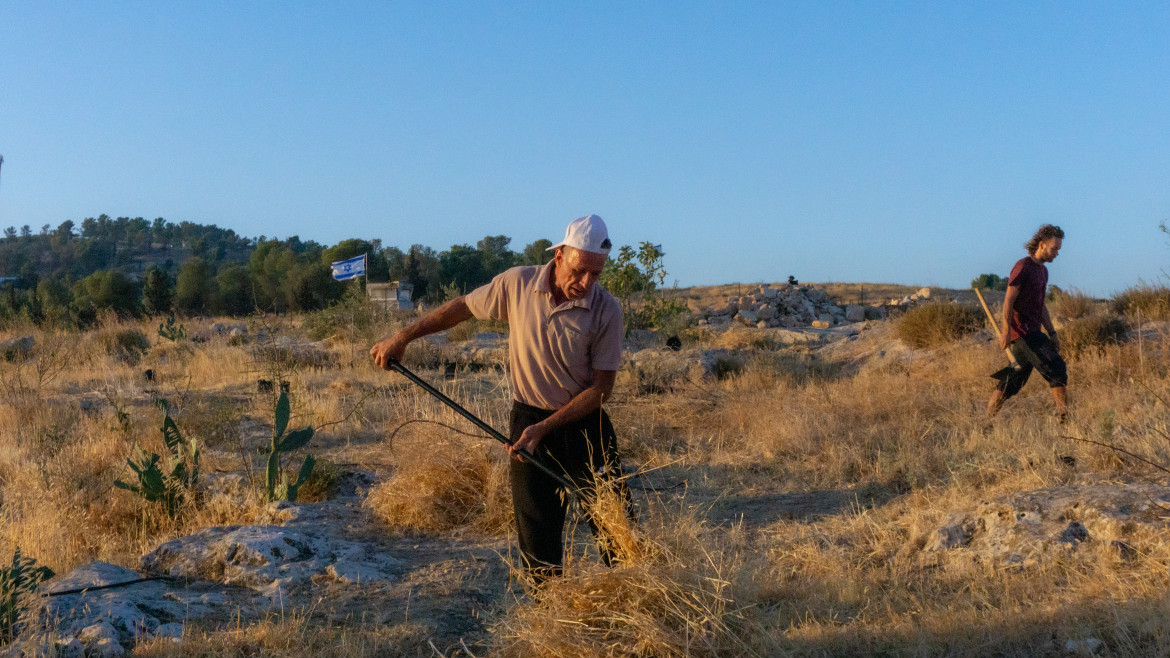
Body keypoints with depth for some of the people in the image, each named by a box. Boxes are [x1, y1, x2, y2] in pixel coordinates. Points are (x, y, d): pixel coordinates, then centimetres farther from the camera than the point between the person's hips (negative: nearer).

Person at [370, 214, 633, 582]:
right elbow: (462, 307, 7)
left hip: (585, 422, -1)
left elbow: (602, 387, -10)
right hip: (529, 418, 1)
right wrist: (402, 338, 7)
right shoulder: (517, 284, -8)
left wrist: (544, 428, -16)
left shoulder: (607, 311, -13)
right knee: (537, 529, 5)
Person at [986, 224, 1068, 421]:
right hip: (1023, 330, -9)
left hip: (1032, 332, 9)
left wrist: (1052, 333, 19)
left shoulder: (1043, 271, 20)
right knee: (1057, 370, -13)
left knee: (1014, 381, 9)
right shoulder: (1023, 266, -9)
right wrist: (1006, 330, -20)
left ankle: (987, 420, 12)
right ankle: (1064, 417, -12)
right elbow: (1009, 299, -14)